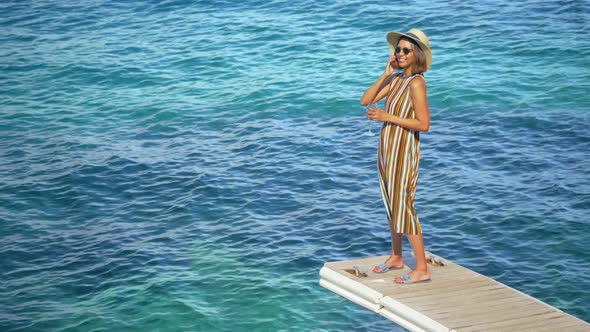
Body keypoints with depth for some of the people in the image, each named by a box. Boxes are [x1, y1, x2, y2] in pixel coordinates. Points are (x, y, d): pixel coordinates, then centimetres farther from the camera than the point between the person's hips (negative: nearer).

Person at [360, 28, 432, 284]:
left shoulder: (416, 83, -15)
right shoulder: (395, 79, 9)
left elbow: (423, 124, -20)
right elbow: (365, 100, 3)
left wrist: (388, 117, -19)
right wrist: (386, 73, -2)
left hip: (404, 151, -8)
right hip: (387, 148, 8)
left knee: (403, 207, -7)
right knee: (392, 205, 17)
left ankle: (421, 268, -1)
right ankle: (396, 257, 30)